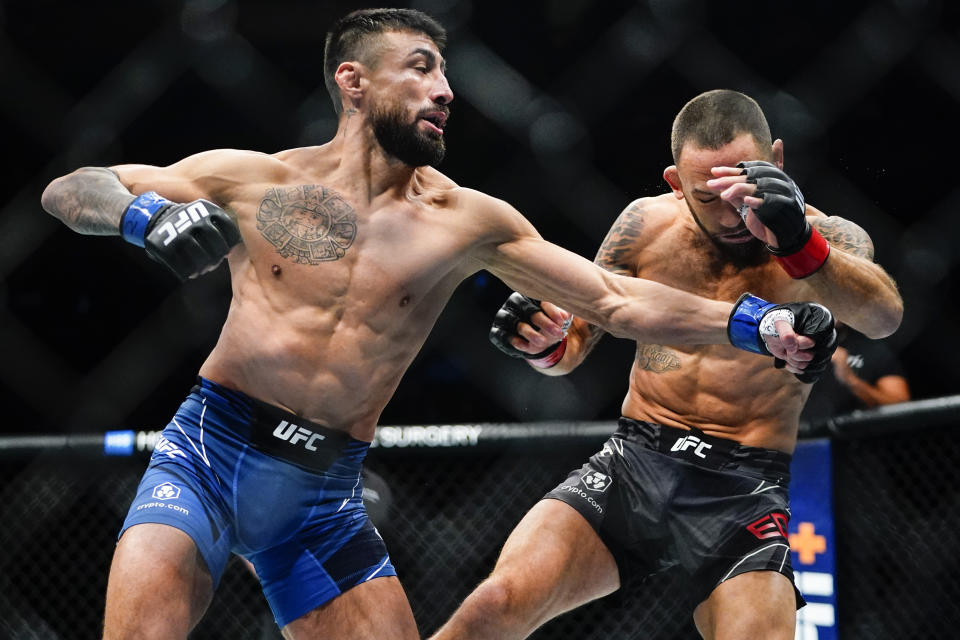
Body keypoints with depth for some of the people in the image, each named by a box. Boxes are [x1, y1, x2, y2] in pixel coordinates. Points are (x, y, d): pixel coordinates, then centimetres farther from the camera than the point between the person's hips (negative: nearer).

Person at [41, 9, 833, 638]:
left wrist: (761, 324, -6)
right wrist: (149, 216, -19)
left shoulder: (466, 222, 3)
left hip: (324, 494, 3)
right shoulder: (255, 180, 0)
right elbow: (68, 190, 3)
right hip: (209, 452, -3)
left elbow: (619, 300, 3)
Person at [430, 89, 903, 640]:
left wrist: (797, 242, -44)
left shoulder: (829, 240, -2)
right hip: (632, 467, 2)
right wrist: (542, 342, -8)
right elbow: (572, 348, 17)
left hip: (744, 491, -2)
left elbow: (884, 316, -25)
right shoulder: (649, 225, 8)